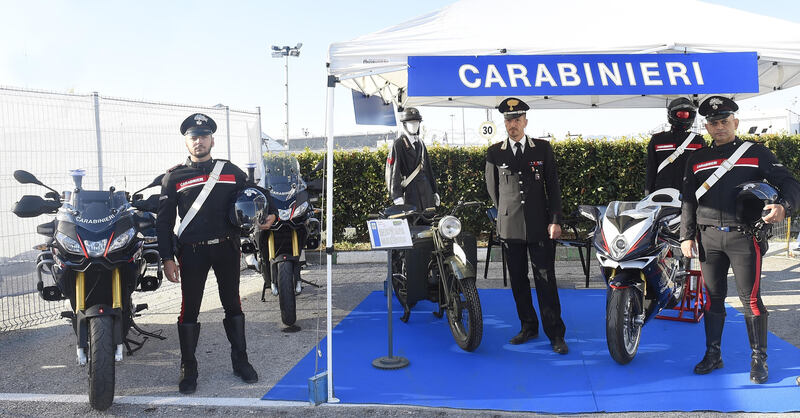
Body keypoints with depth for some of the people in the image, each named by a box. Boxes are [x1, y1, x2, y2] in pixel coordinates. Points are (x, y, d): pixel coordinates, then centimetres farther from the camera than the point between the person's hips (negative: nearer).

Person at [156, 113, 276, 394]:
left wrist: (268, 216, -7)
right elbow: (164, 220, 2)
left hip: (227, 247, 2)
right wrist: (167, 258, -5)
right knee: (189, 309, 3)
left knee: (232, 305, 11)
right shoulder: (174, 177, 4)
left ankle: (240, 360, 24)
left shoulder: (231, 171, 8)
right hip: (191, 251, -1)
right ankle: (188, 368, 17)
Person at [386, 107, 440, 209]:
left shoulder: (420, 142, 17)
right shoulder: (398, 144, -6)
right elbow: (393, 171, -11)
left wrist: (434, 191, 18)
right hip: (410, 190, -7)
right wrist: (397, 196, -18)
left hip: (426, 189, 7)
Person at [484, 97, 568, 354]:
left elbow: (553, 185, 4)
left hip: (540, 227, -2)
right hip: (510, 227, 2)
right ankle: (528, 327, 23)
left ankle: (555, 334, 6)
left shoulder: (543, 148, 4)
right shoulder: (495, 153, 5)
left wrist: (554, 220, -3)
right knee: (518, 281, 9)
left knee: (546, 280, -2)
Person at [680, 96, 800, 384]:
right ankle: (713, 355, 19)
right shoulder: (696, 160, 13)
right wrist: (686, 236, 8)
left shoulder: (757, 153, 6)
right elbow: (688, 201, 14)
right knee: (713, 298, 9)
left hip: (744, 237, -3)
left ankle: (759, 359, 11)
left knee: (750, 299, -1)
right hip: (709, 238, 3)